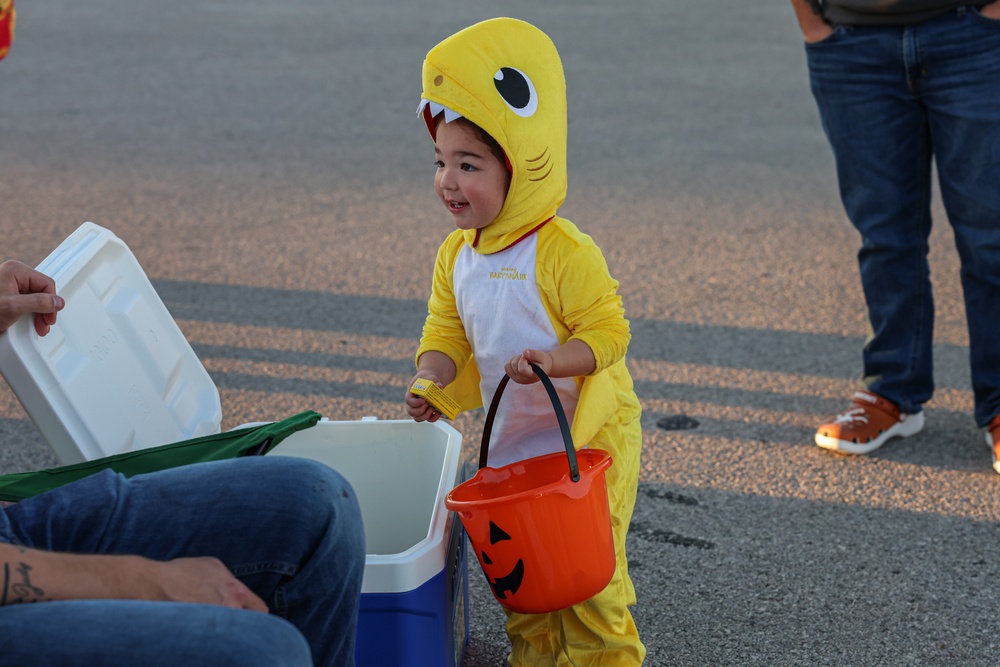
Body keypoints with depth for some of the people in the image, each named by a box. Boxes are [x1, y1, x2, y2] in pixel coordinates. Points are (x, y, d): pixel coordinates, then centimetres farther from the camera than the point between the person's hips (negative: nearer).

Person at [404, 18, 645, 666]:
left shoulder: (565, 252, -21)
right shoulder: (456, 256, 0)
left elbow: (609, 332, -20)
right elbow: (446, 333, 7)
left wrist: (553, 360, -36)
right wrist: (431, 381, -13)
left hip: (587, 440, -7)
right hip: (511, 443, 7)